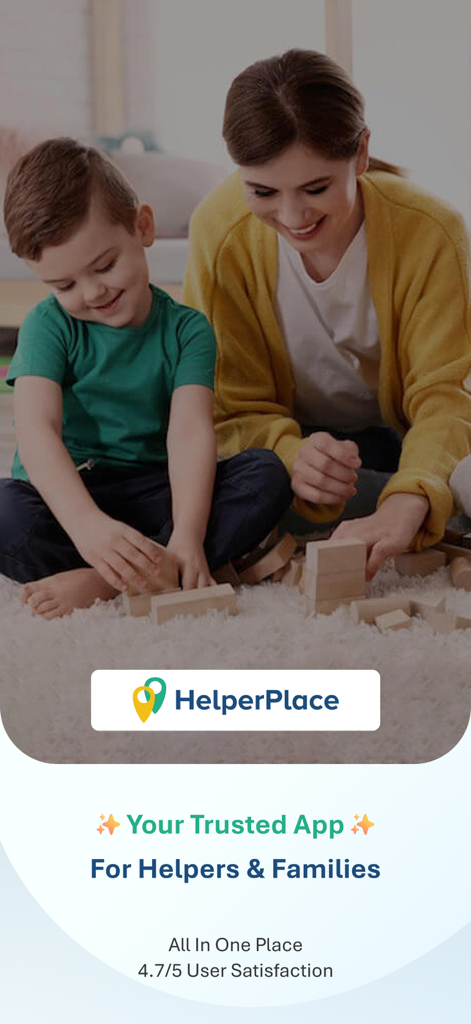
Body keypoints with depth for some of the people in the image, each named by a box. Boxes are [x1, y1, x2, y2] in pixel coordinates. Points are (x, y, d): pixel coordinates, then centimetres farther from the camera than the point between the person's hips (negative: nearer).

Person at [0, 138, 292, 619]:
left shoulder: (186, 329, 1)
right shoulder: (48, 326, -2)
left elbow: (190, 432, -14)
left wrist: (187, 534, -33)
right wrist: (85, 523, -38)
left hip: (152, 496, 2)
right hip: (64, 495, -2)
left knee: (268, 475, -22)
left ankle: (100, 582, -31)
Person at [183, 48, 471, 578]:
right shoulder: (220, 230, -20)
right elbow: (235, 407, -17)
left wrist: (408, 502, -49)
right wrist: (290, 457, -42)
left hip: (404, 436, 0)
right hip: (299, 434, 1)